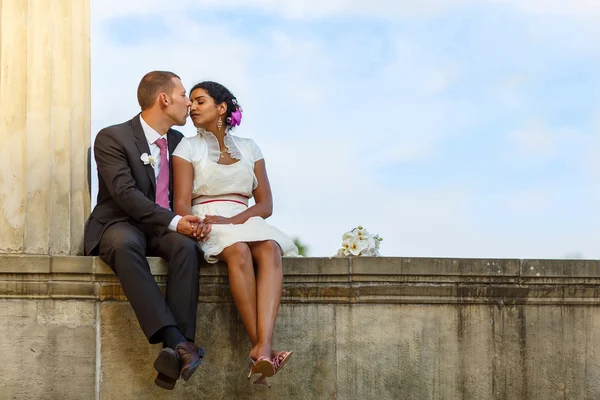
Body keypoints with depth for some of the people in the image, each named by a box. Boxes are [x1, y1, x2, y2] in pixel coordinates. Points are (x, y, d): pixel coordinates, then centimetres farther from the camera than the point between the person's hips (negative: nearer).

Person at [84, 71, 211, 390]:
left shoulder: (178, 141, 14)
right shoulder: (112, 138, -6)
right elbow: (126, 194, -17)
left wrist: (196, 221, -9)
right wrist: (173, 221, -27)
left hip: (166, 228, 4)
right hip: (120, 224, -4)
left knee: (187, 246, -31)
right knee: (124, 243, -40)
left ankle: (177, 351, -40)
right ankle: (176, 341, -49)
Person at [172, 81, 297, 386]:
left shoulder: (248, 148, 17)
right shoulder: (188, 147, 11)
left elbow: (265, 204, 9)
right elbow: (182, 203, -1)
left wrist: (234, 220, -11)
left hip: (244, 222, 2)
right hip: (205, 226, -2)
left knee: (269, 249, -34)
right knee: (239, 251, -37)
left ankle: (264, 345, -53)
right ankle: (261, 347, -43)